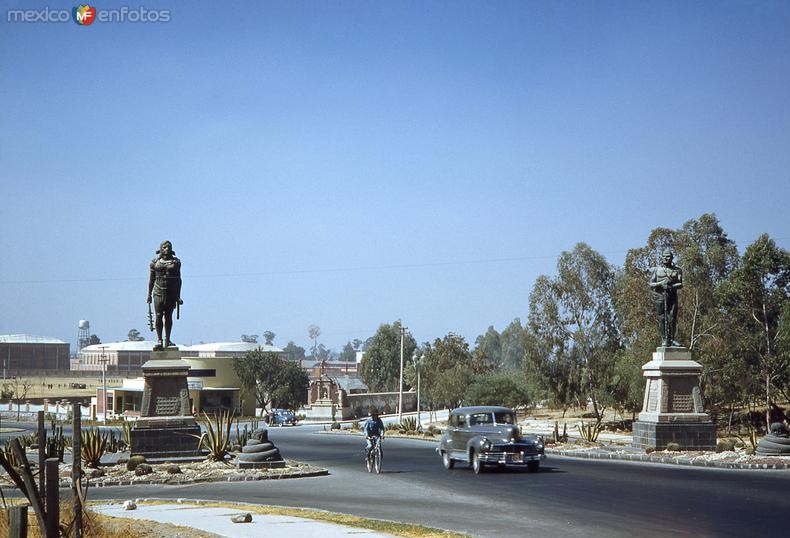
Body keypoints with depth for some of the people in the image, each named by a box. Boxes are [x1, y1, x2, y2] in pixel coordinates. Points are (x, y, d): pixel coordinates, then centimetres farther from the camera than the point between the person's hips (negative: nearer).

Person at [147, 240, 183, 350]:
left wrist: (178, 296, 5)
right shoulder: (155, 262, 6)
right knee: (159, 316, -7)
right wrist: (149, 294, 6)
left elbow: (178, 280, 9)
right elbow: (151, 279, 10)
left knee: (168, 317, 4)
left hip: (171, 293, 1)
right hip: (158, 292, -1)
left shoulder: (175, 262, 7)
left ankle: (167, 340, 11)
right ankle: (159, 340, -3)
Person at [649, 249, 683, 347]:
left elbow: (680, 284, 3)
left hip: (672, 296, 1)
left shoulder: (677, 270, 9)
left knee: (672, 318, -4)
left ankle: (671, 339, 7)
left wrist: (672, 286, -17)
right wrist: (660, 284, -14)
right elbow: (651, 285, 4)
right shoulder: (656, 270, 7)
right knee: (662, 319, -3)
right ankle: (664, 340, 2)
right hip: (660, 296, -1)